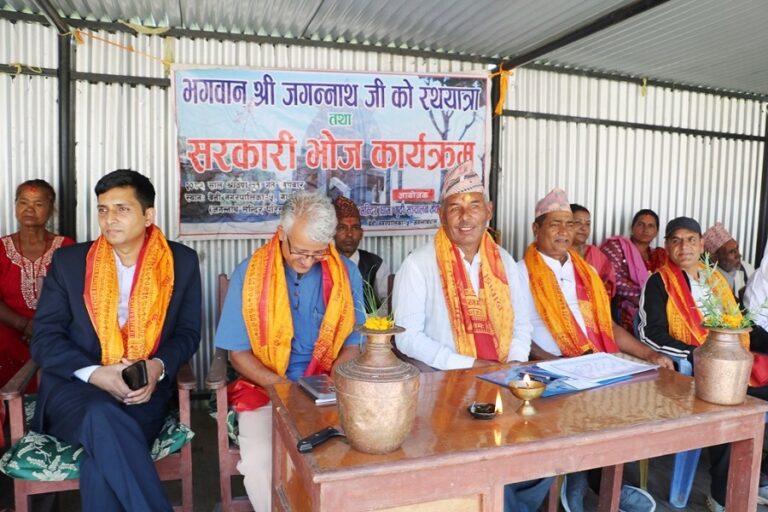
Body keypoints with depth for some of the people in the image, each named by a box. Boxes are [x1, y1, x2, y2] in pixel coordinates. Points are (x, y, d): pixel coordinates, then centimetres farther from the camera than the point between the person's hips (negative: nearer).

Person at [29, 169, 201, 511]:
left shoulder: (181, 262, 3)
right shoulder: (68, 261, 4)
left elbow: (187, 332, 6)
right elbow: (45, 338, 1)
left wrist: (158, 367, -15)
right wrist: (95, 374, -16)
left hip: (144, 391, 0)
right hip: (74, 387, 1)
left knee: (104, 455, -31)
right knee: (103, 418, -34)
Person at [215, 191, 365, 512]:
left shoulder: (346, 274, -1)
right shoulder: (250, 273, -4)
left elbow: (353, 343, 7)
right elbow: (238, 352, -1)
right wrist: (283, 388, -14)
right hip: (266, 388, -1)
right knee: (259, 460, -26)